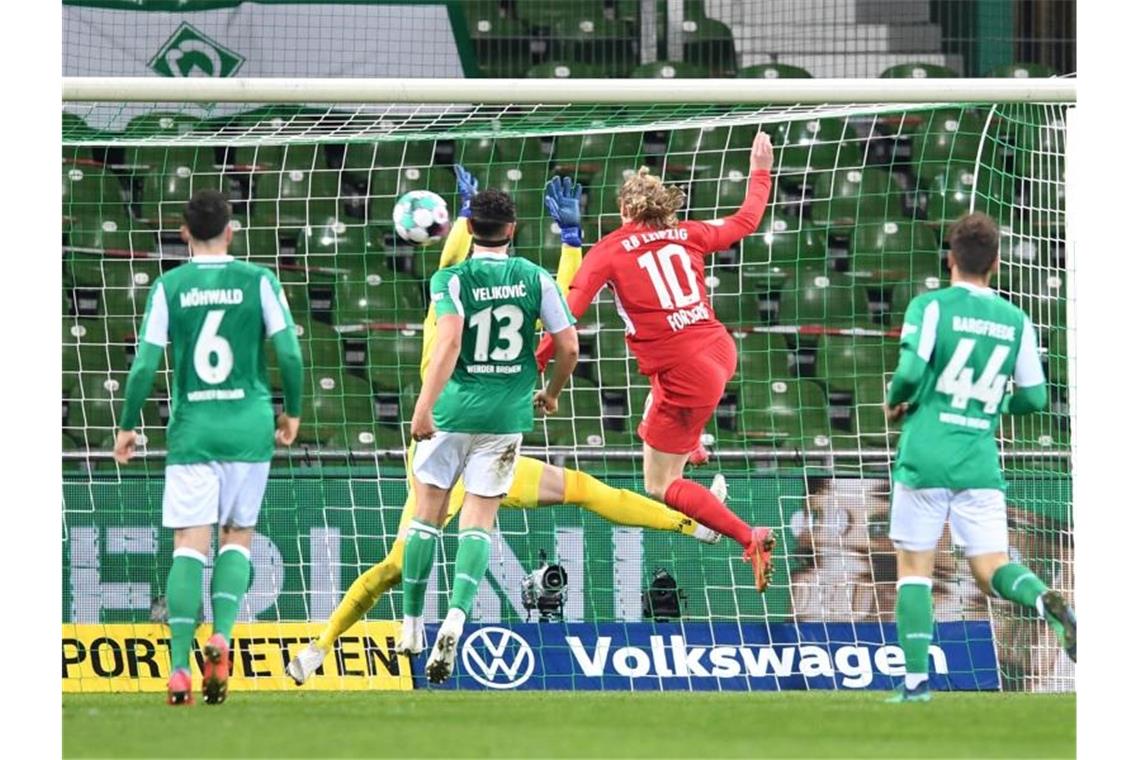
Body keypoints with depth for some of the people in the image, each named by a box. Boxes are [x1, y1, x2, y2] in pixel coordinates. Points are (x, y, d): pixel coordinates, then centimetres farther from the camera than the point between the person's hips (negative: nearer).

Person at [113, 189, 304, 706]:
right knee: (237, 537, 13)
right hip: (249, 426, 0)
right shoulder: (258, 281, 0)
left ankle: (180, 668, -10)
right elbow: (289, 353, -4)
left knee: (190, 544, -1)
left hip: (192, 429, 0)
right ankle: (220, 638, -9)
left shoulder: (169, 286, 0)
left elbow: (145, 364, -3)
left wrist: (127, 426, 8)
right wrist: (292, 412, 11)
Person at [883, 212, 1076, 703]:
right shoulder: (1016, 321, 8)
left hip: (925, 458, -3)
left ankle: (916, 680, 2)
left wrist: (896, 403, 6)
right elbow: (1034, 397, 13)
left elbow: (910, 371, -15)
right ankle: (1045, 601, -28)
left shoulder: (931, 306, -5)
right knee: (992, 567, 5)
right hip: (980, 462, 3)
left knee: (914, 568, 7)